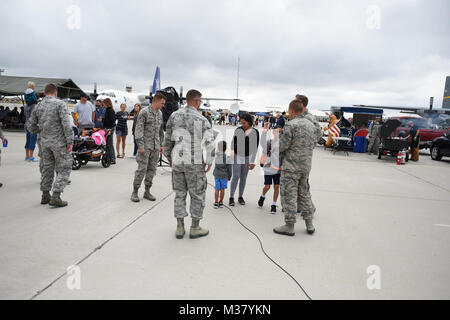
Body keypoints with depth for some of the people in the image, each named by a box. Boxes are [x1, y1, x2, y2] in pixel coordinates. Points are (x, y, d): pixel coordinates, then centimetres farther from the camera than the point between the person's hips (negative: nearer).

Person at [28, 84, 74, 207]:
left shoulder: (38, 106, 8)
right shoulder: (60, 104, -9)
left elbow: (31, 126, 11)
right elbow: (66, 124, -18)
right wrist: (70, 142, -14)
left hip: (44, 141, 6)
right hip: (59, 141, -6)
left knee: (47, 167, 17)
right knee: (64, 169, 1)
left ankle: (45, 196, 25)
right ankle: (55, 197, -6)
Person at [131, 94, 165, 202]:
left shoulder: (160, 113, 13)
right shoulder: (144, 112, -8)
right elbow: (139, 130, -12)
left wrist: (161, 145, 16)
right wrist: (140, 146, -18)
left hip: (155, 147, 6)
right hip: (145, 146, -6)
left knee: (152, 169, 8)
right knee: (142, 169, -5)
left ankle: (147, 192, 18)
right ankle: (135, 192, 8)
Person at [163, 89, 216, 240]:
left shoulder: (174, 116, 3)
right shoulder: (202, 120, -7)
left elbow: (168, 140, 7)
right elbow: (210, 142, -16)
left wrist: (169, 158, 20)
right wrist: (209, 162, -4)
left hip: (177, 161, 4)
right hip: (195, 162, -4)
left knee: (180, 194, 15)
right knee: (197, 195, 10)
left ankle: (180, 228, 20)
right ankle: (195, 228, 18)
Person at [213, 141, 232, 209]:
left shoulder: (216, 155, -15)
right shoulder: (227, 158, -17)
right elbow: (230, 169, -9)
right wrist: (229, 177, 3)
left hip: (216, 175, 2)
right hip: (224, 176, -1)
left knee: (217, 189, 11)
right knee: (222, 189, 12)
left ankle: (216, 203, 15)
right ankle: (221, 202, 21)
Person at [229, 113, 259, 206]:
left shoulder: (255, 132, -5)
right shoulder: (238, 130, -5)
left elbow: (255, 147, -4)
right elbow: (233, 142, 3)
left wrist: (252, 162, -6)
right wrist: (232, 153, -13)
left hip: (247, 157, 1)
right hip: (237, 156, -1)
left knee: (243, 178, 9)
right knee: (236, 177, -5)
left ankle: (240, 197, 21)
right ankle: (231, 197, 4)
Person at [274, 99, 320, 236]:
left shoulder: (290, 125, -15)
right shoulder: (311, 125, 10)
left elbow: (281, 146, -17)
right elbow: (314, 143, 16)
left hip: (291, 167, -8)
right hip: (306, 166, 8)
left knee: (289, 195, 0)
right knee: (304, 194, 17)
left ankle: (289, 226, 6)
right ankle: (309, 225, 23)